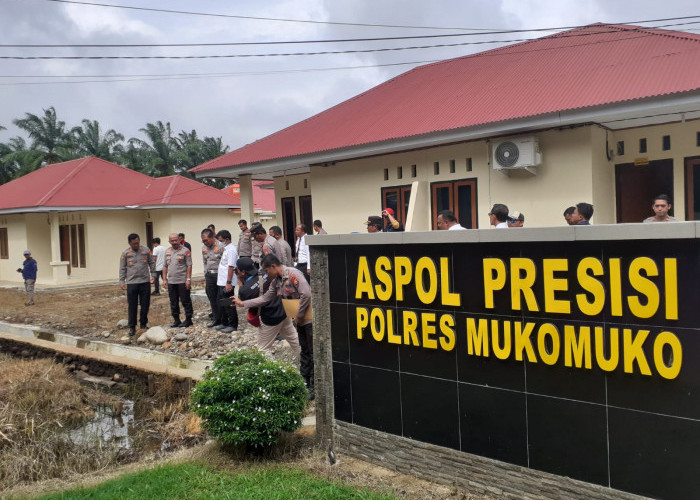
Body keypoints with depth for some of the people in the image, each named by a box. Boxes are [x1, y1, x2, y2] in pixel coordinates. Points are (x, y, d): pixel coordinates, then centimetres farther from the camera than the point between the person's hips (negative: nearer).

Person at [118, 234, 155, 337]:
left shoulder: (146, 250, 5)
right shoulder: (125, 253, 3)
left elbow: (152, 263, 11)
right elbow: (122, 269, 6)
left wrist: (153, 275, 3)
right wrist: (122, 282, 1)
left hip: (145, 282, 1)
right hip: (131, 283, -1)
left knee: (145, 305, 6)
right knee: (132, 306, 1)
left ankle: (143, 324, 22)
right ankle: (132, 327, 9)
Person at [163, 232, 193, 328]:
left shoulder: (185, 251, -6)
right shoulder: (167, 252, 12)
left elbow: (189, 266, -9)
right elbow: (165, 266, 15)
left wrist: (188, 279, -15)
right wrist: (164, 279, 10)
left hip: (182, 281, -6)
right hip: (171, 281, 6)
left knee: (185, 301, 0)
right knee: (173, 302, 11)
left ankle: (188, 319, 10)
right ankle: (176, 321, 20)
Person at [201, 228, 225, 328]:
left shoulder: (220, 246, -12)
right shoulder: (204, 247, 11)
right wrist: (206, 277, 16)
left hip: (219, 274, -6)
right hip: (209, 275, 6)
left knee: (220, 299, -2)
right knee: (212, 298, 9)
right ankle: (216, 318, 21)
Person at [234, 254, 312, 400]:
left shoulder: (293, 274, -19)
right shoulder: (276, 281, 9)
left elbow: (306, 294, -27)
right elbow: (265, 298, 17)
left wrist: (299, 315, -19)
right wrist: (243, 303, 15)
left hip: (310, 318, -9)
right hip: (300, 320, 9)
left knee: (313, 352, -1)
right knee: (305, 351, 16)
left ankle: (314, 387, 5)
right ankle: (304, 383, 24)